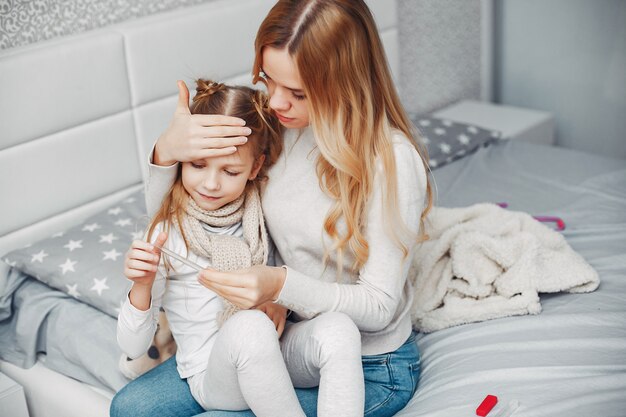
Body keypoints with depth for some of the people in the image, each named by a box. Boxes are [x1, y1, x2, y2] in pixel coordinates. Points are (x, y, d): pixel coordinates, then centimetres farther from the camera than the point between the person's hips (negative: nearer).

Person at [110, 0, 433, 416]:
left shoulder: (391, 160, -25)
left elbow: (379, 307, -21)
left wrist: (282, 285, -37)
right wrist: (166, 153, -23)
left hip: (368, 366, -5)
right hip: (286, 338, 6)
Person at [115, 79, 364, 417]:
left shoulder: (261, 210, -2)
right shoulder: (166, 233, -12)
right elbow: (133, 348, -9)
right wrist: (142, 287, -28)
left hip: (273, 356, 4)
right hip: (211, 377, -4)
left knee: (339, 328, -27)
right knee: (249, 325, -36)